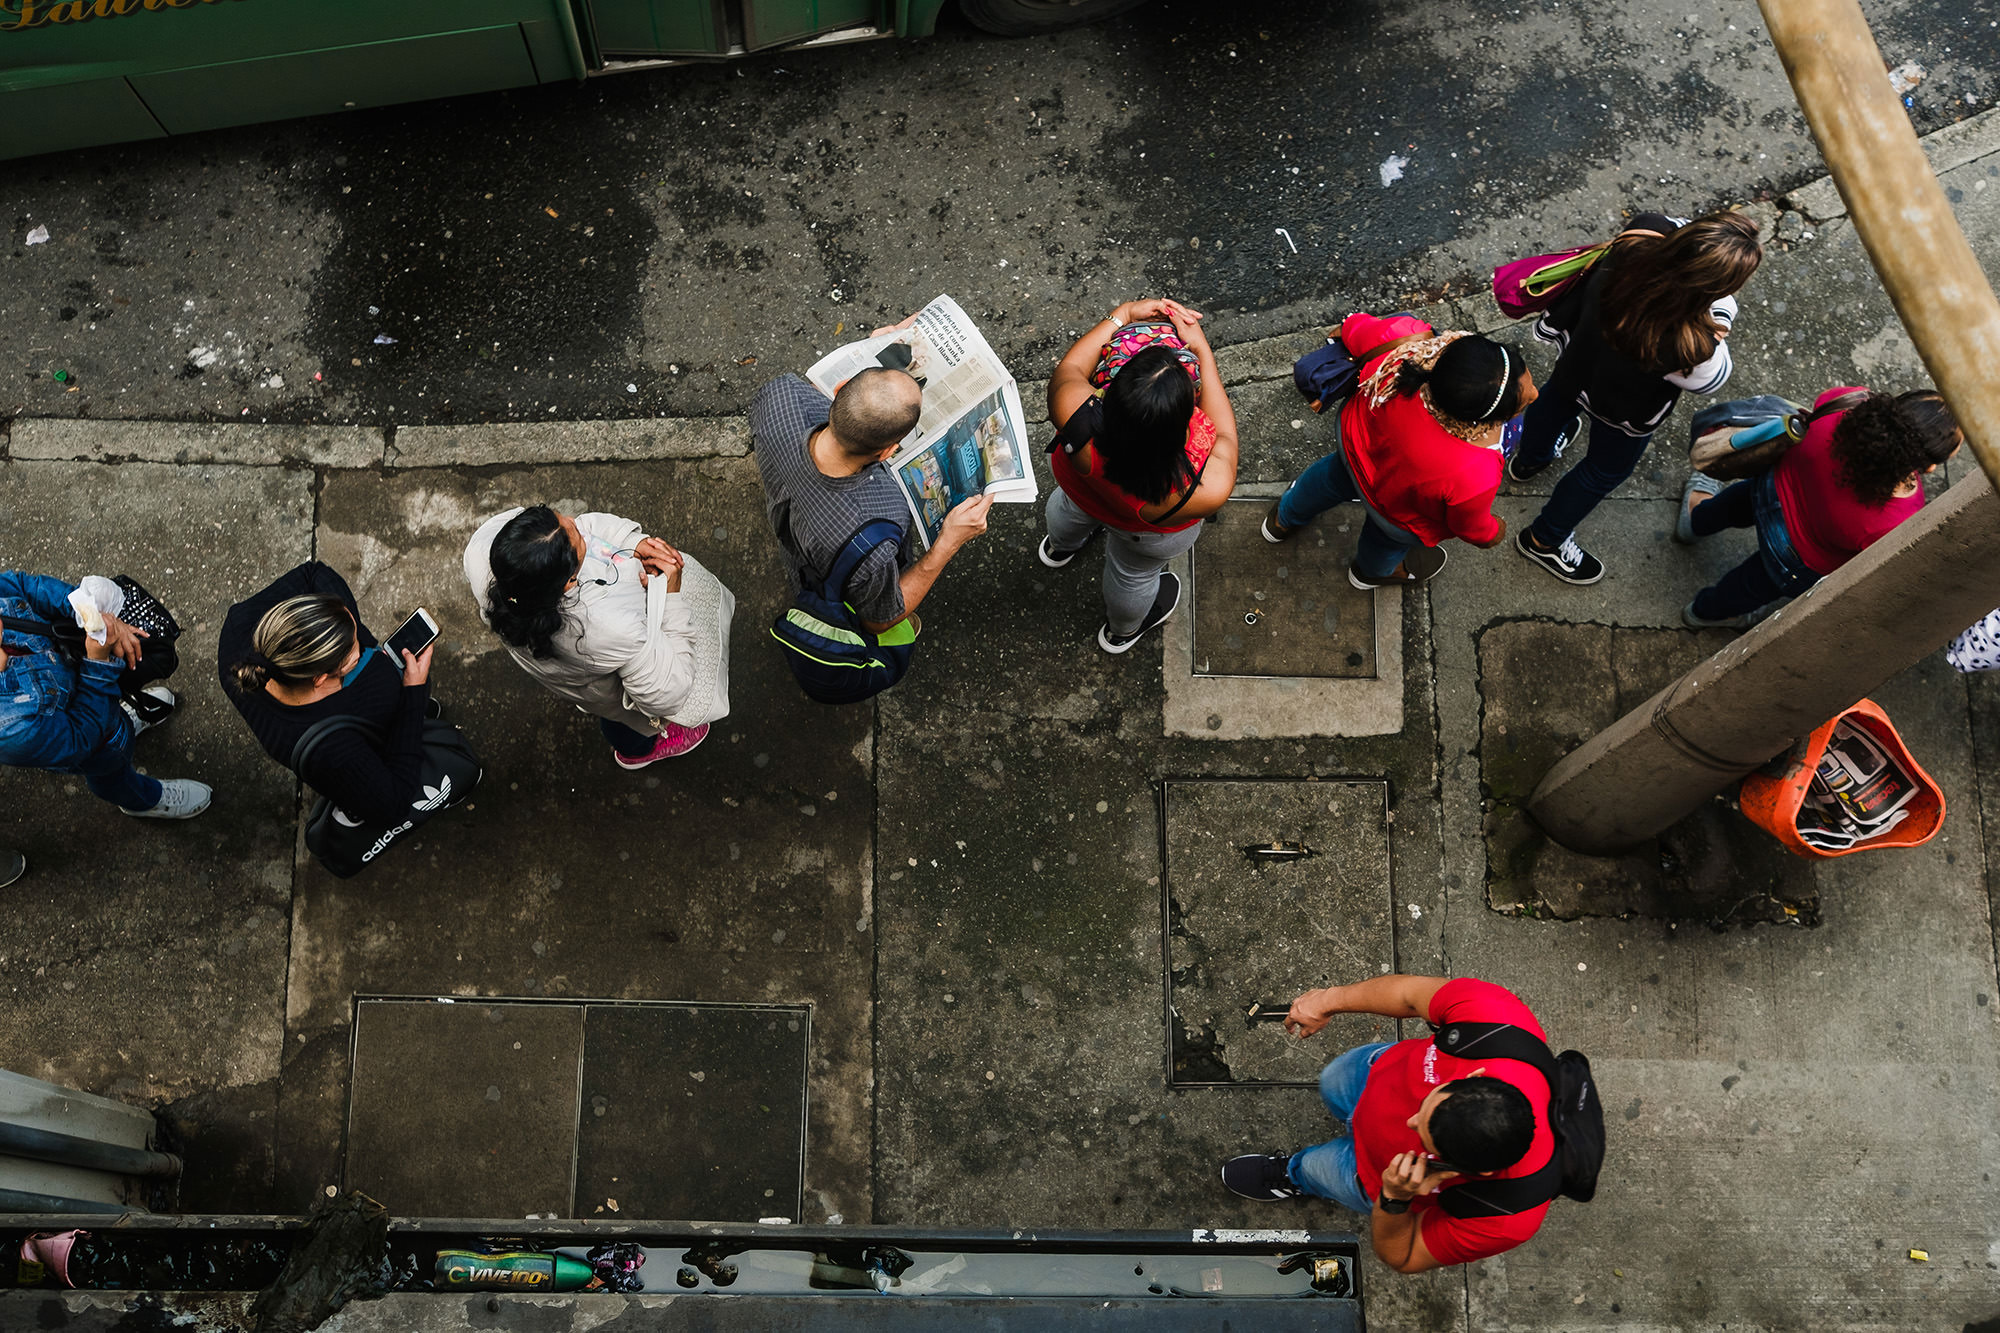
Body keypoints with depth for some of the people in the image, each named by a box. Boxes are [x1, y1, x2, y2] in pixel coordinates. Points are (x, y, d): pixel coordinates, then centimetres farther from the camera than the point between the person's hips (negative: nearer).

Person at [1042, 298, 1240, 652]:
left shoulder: (1074, 413, -46)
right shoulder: (1207, 490, -47)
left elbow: (1068, 369, -20)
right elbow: (1224, 432, -22)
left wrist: (1122, 315, -11)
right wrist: (1203, 350, -18)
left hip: (1077, 490, 2)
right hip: (1149, 535, -1)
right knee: (1134, 573, 35)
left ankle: (1059, 547, 77)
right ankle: (1122, 632, 69)